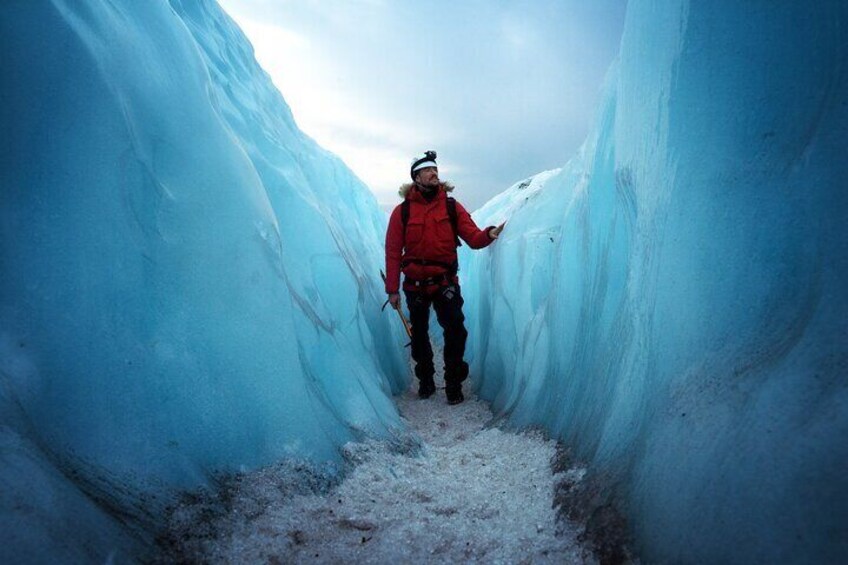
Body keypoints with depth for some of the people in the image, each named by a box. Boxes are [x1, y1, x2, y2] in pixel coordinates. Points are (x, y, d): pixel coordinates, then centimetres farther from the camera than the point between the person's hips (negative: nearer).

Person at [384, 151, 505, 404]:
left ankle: (454, 383, 8)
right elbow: (392, 252, -3)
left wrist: (488, 234, -29)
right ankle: (425, 380, 32)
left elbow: (472, 237, -6)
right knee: (419, 334, 13)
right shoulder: (402, 211, -2)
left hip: (446, 283, 0)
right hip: (415, 286, 0)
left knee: (455, 331, -9)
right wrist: (392, 289, -5)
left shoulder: (452, 207, 2)